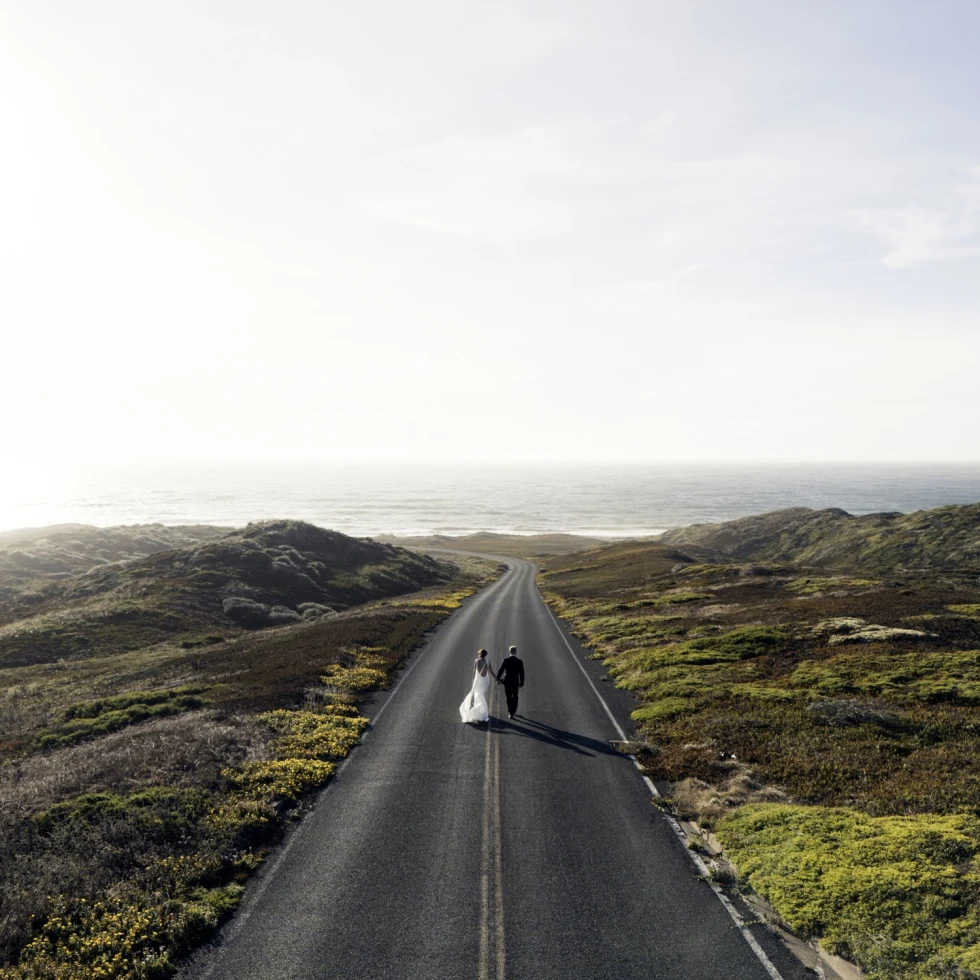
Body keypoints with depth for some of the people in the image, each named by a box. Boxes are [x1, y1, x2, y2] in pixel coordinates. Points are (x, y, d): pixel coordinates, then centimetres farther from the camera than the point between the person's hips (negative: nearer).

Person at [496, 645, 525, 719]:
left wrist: (498, 679, 8)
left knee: (509, 697, 15)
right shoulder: (519, 661, -10)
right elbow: (521, 673, -8)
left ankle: (510, 712, 17)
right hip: (516, 682, 0)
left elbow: (501, 670, -8)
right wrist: (521, 683, 2)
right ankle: (513, 711, 23)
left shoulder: (505, 660, -12)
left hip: (507, 682, 0)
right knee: (515, 697, 18)